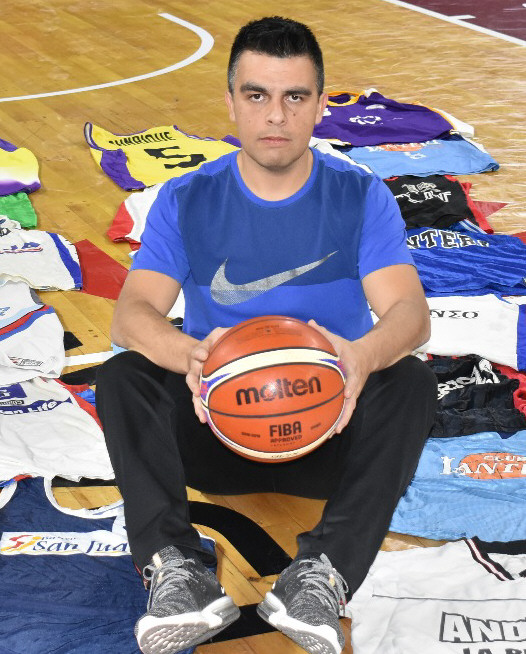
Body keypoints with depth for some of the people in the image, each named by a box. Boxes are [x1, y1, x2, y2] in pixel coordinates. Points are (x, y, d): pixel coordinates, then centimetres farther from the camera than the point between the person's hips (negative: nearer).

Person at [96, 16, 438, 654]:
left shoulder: (361, 198, -2)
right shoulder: (186, 201, -1)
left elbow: (409, 310, -16)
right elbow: (132, 313, -14)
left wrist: (364, 355, -41)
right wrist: (191, 356, -38)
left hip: (331, 432, 0)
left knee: (412, 384, -28)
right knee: (121, 378, -24)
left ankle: (321, 577, -40)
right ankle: (175, 570, -39)